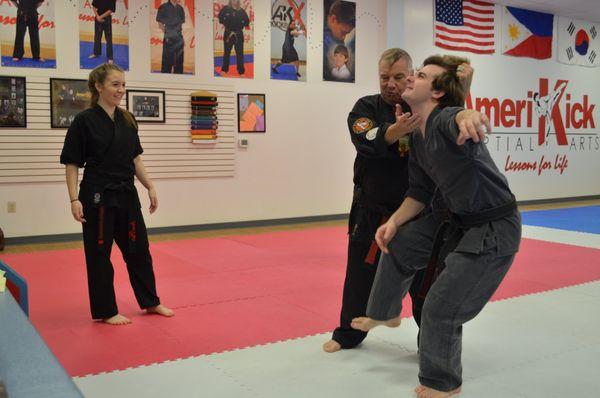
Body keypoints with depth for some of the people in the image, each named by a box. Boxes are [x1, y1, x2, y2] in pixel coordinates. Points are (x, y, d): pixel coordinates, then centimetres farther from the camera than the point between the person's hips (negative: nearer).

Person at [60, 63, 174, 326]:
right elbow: (72, 164, -8)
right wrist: (75, 200, -14)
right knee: (99, 254, 4)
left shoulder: (127, 120, 7)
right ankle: (105, 311, 19)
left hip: (127, 194, 6)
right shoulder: (84, 121, -9)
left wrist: (150, 187, 9)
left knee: (138, 248, 14)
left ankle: (150, 302, 29)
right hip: (98, 196, -6)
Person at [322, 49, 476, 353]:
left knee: (424, 278, 4)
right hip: (371, 210, 1)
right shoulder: (366, 107, -4)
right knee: (360, 273, 14)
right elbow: (367, 140, -24)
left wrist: (462, 85, -33)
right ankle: (349, 333, 33)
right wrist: (396, 130, -44)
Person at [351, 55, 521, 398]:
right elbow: (420, 191, 13)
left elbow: (456, 119, -50)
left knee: (441, 310, -5)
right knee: (399, 245, 17)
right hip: (460, 221, 9)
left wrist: (467, 116, -73)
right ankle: (385, 313, 41)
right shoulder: (418, 138, 5)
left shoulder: (445, 120, -23)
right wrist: (394, 222, -1)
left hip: (494, 231, -9)